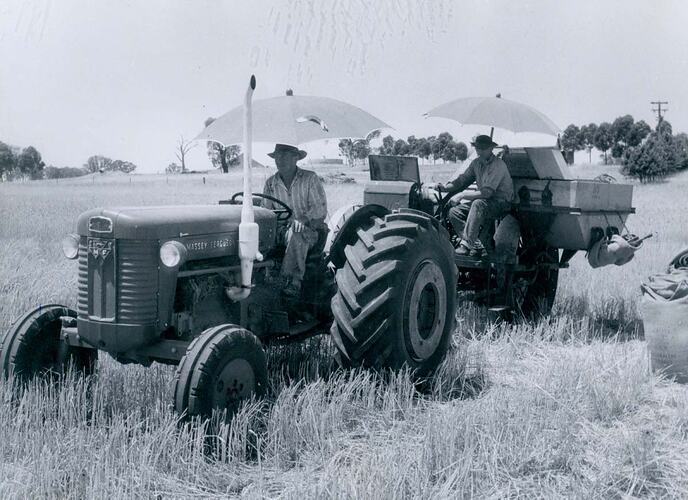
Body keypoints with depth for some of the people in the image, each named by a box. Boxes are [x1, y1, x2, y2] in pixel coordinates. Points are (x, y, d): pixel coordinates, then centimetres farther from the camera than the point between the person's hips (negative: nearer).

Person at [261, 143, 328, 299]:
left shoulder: (310, 178, 0)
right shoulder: (271, 183, 11)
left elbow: (320, 209, -8)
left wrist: (303, 219, -27)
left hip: (310, 229, -4)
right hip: (282, 229, 4)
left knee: (296, 234, -38)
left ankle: (292, 282, -39)